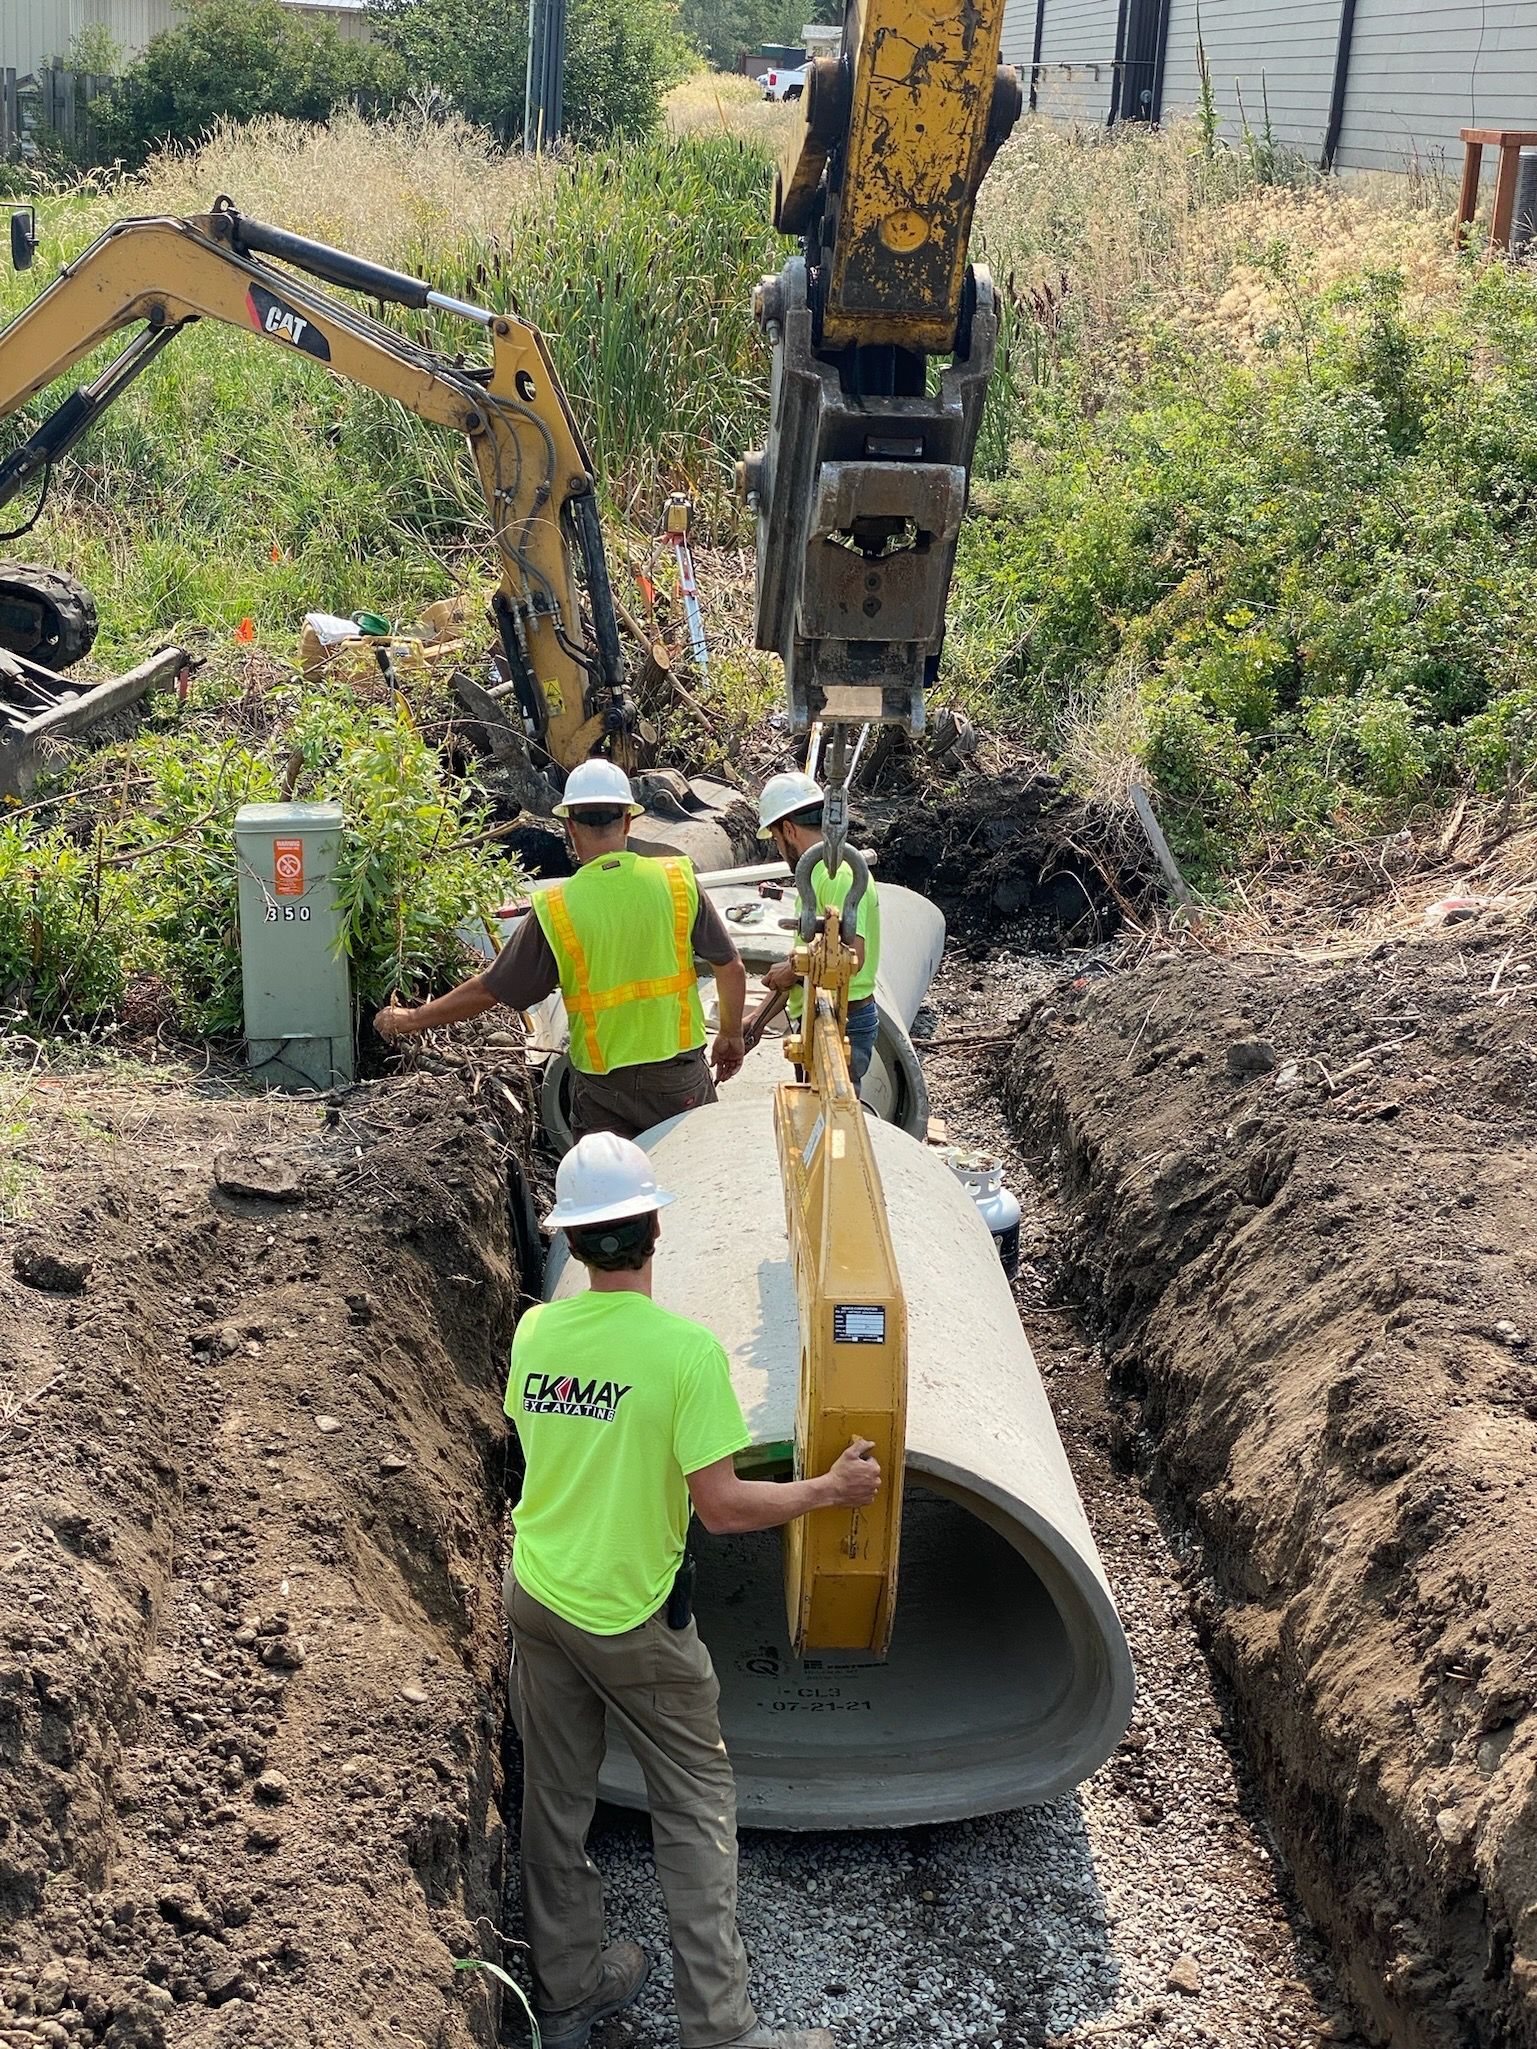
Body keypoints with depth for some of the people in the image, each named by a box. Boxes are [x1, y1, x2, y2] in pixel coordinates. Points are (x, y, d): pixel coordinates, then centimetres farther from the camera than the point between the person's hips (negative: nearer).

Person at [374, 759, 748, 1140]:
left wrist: (412, 1019, 8)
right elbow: (732, 969, -3)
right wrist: (731, 1035, 15)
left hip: (604, 1085, -1)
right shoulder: (679, 880, -8)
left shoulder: (555, 909, -12)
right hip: (681, 1074, 2)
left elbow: (489, 991, -6)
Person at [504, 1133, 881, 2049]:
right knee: (697, 1809, 9)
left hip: (536, 1594, 5)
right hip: (630, 1615, -5)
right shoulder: (686, 1347, -22)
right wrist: (830, 1490, -8)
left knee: (557, 1799, 17)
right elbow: (721, 1504, -21)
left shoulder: (536, 1332, -5)